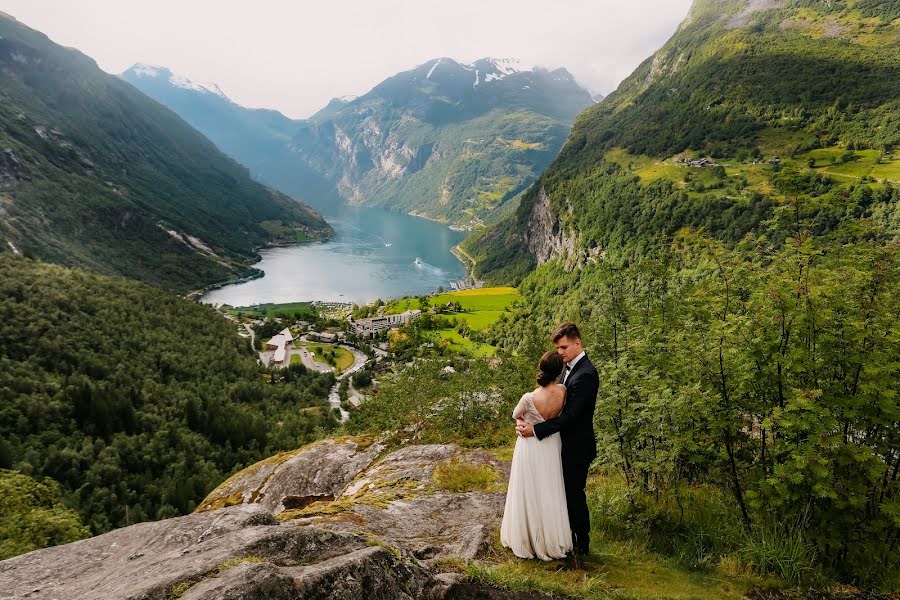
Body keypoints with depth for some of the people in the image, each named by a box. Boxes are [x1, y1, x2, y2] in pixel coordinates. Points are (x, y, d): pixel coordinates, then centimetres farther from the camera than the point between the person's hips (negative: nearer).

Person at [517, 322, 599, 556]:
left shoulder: (585, 375, -24)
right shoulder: (570, 368, 6)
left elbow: (570, 415, -27)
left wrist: (536, 430, -26)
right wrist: (525, 419, -7)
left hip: (577, 447, -9)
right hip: (567, 444, 9)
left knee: (574, 493, 6)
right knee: (566, 492, 19)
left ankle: (582, 545, 24)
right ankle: (569, 536, 36)